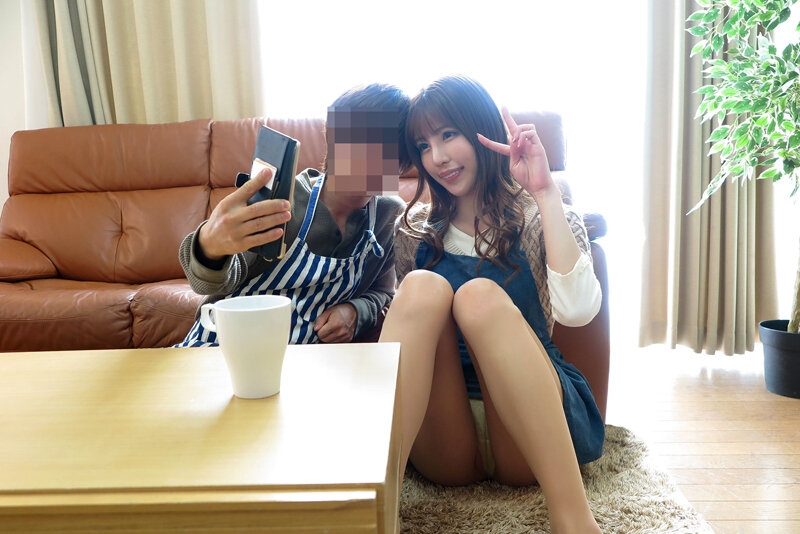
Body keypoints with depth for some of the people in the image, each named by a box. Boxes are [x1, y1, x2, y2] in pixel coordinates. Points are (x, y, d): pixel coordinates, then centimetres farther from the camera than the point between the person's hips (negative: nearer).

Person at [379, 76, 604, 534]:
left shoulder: (539, 219, 5)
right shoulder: (416, 229, 14)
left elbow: (577, 309, -16)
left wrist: (545, 192, -15)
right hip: (442, 443, 2)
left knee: (479, 294, -28)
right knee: (423, 288, -23)